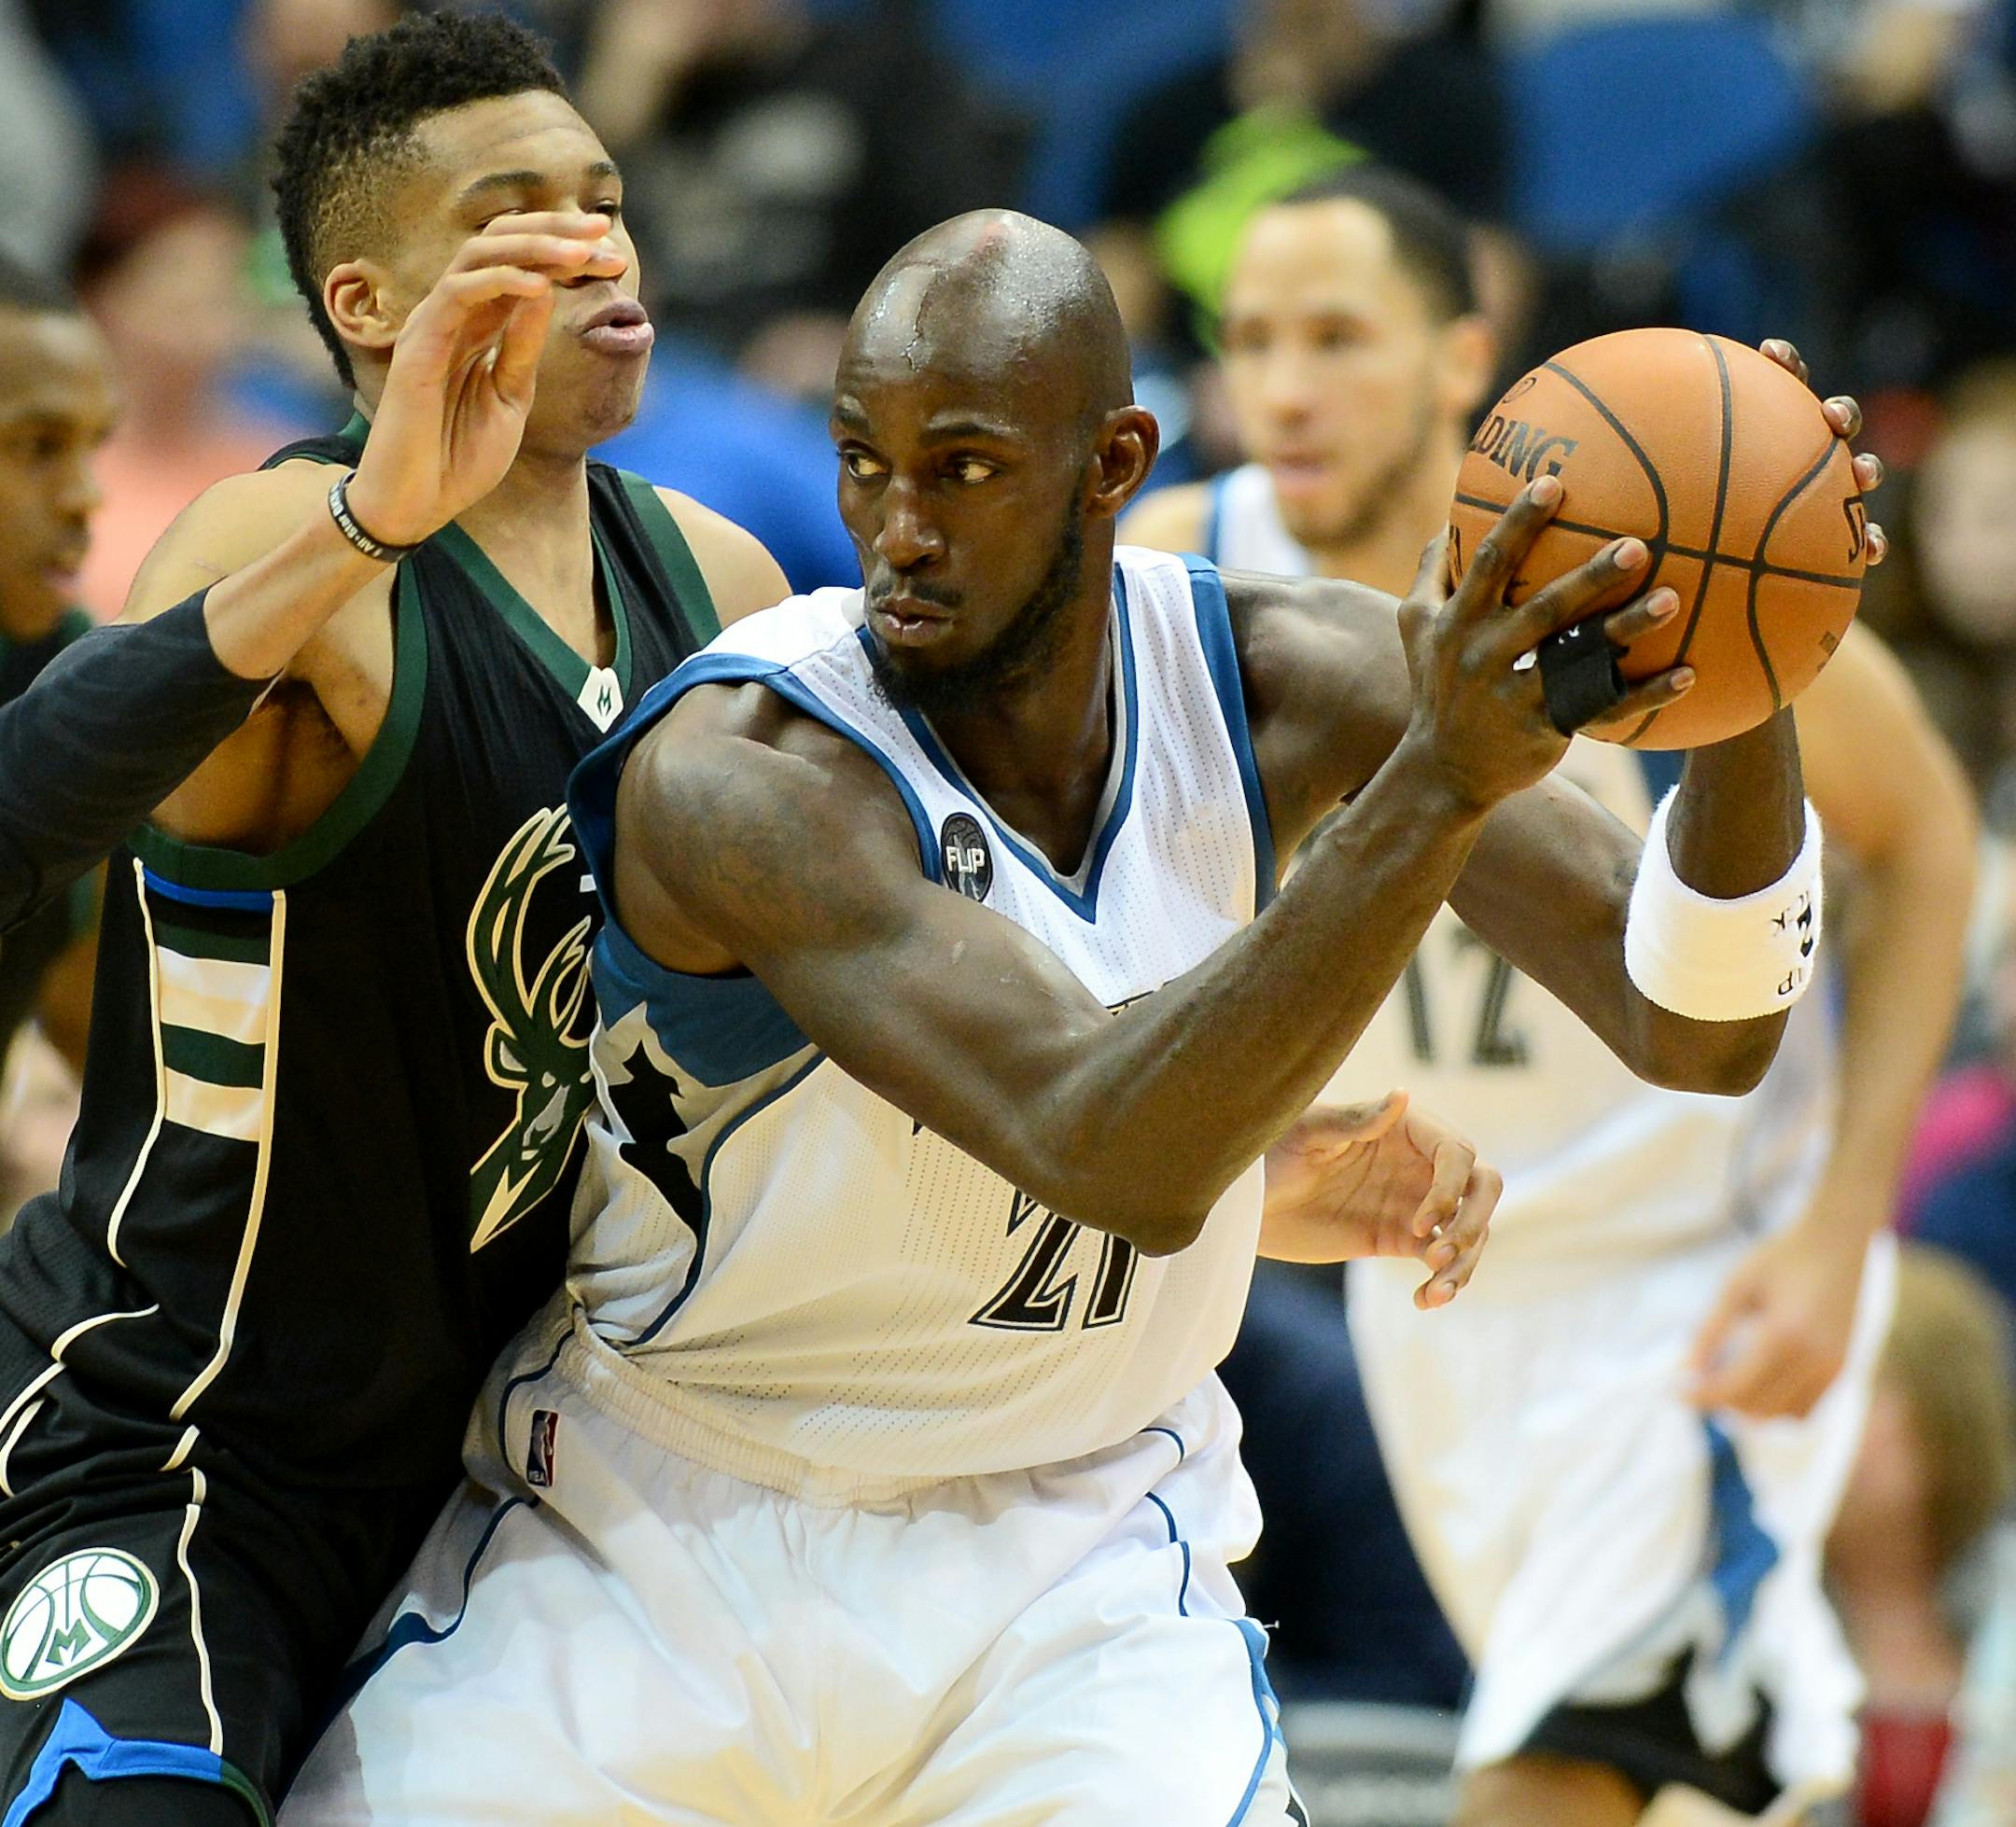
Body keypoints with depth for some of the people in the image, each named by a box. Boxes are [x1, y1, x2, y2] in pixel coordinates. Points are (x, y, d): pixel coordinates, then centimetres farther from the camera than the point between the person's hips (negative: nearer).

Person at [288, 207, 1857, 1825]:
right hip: (665, 1529, -3)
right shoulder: (732, 771, -26)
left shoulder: (1278, 678, -11)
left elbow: (1697, 1033, -14)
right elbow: (1109, 1150, -39)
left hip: (1075, 1568, 3)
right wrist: (1437, 787, -47)